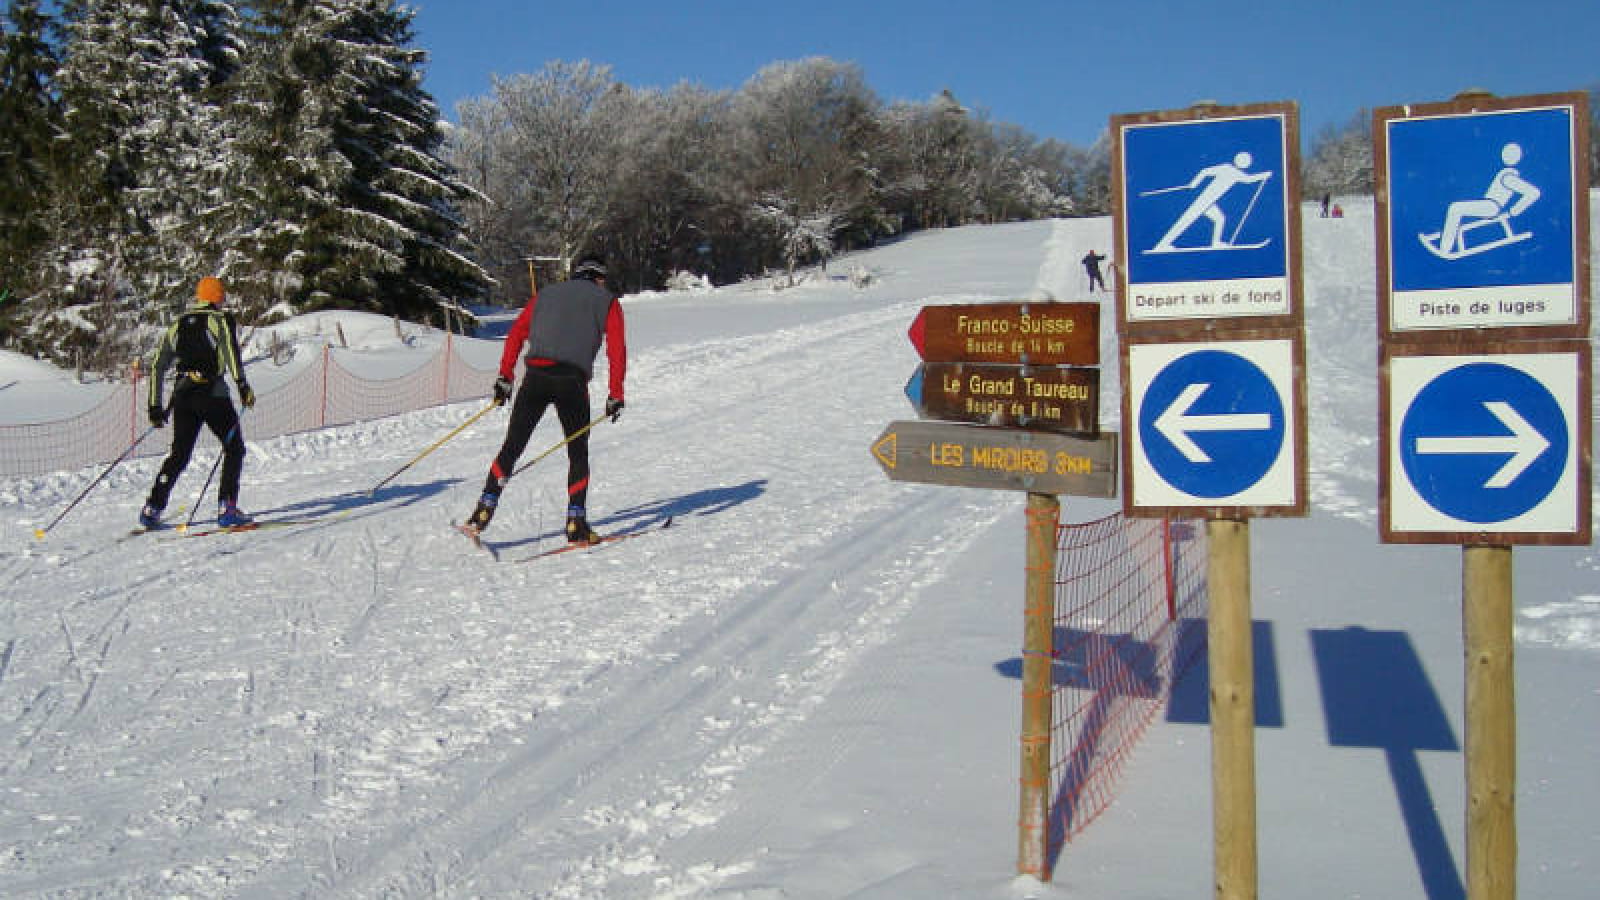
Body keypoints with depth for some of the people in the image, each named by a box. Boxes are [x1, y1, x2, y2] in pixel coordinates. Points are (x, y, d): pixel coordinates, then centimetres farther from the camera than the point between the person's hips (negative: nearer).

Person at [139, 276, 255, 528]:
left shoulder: (178, 325, 19)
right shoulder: (222, 320, 4)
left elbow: (157, 365, 16)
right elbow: (230, 349, -18)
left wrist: (155, 407, 19)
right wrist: (242, 385, -24)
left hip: (182, 395, 5)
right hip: (212, 393, -5)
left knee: (178, 453, 16)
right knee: (234, 448, 6)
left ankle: (152, 508, 11)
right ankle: (226, 508, -6)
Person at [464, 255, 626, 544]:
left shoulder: (546, 294, 25)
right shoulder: (607, 301, 15)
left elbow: (516, 333, 15)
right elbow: (617, 349, 4)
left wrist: (505, 377, 13)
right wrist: (615, 394, 4)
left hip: (536, 376, 2)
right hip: (573, 382, -2)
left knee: (512, 446, 8)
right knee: (578, 453, 10)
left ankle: (484, 512, 1)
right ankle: (576, 524, 4)